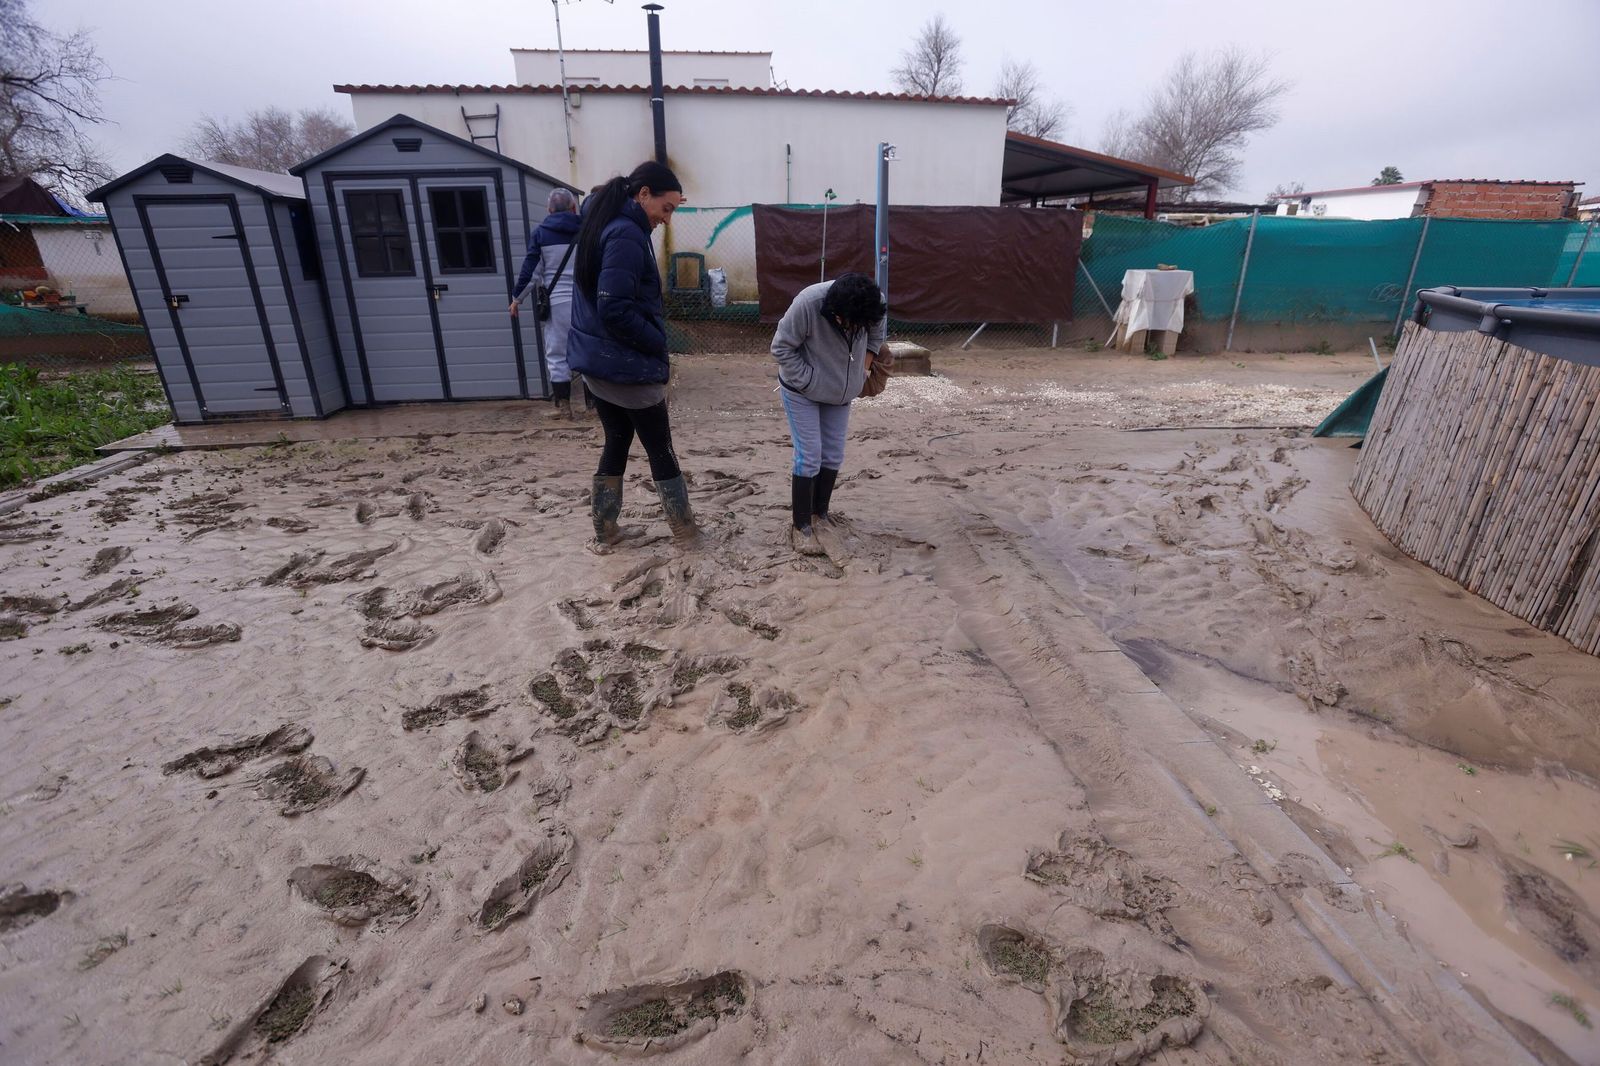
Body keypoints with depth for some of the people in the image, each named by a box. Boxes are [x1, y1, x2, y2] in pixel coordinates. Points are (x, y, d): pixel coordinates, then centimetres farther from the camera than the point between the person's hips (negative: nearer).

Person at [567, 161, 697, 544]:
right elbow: (616, 310, -25)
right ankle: (684, 526, 19)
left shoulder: (602, 222, 12)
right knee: (660, 448, 5)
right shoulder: (627, 234, -18)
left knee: (616, 442, 17)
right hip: (627, 365, -9)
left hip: (594, 360, 9)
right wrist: (659, 344, -13)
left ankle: (605, 528, 25)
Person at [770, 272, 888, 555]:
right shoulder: (808, 303, -32)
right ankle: (801, 526, 6)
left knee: (833, 455, 9)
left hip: (841, 392, 5)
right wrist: (809, 382, -21)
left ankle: (820, 515, 26)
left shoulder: (876, 303, -19)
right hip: (801, 390, -4)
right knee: (809, 456, -6)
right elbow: (782, 347, -21)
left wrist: (862, 372, -4)